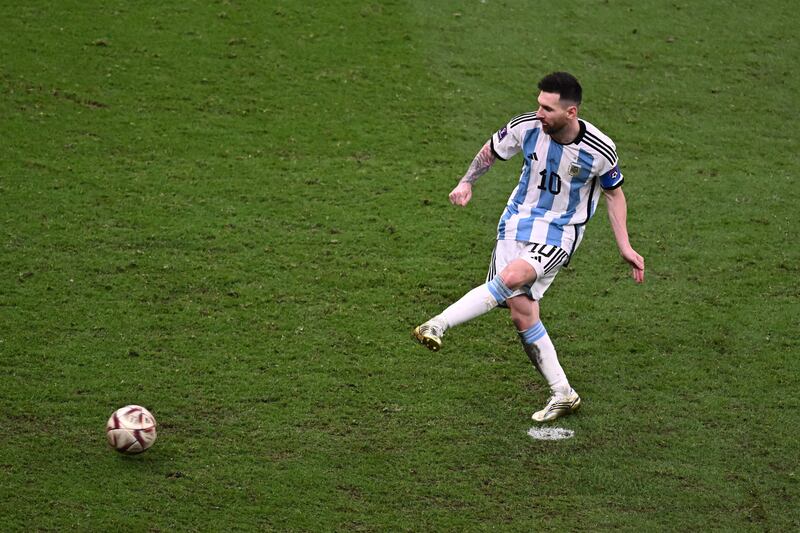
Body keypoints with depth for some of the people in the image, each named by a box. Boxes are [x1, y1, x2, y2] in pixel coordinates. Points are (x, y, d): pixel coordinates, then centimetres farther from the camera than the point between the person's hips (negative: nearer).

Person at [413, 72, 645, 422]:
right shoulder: (526, 127, -11)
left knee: (512, 277, -32)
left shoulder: (600, 150, -16)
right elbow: (492, 150, 10)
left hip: (560, 232, -3)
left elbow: (613, 193, 4)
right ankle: (562, 395, 7)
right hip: (518, 222, 3)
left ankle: (438, 325, -28)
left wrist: (625, 247, 1)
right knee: (522, 313, -5)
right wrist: (467, 182, -4)